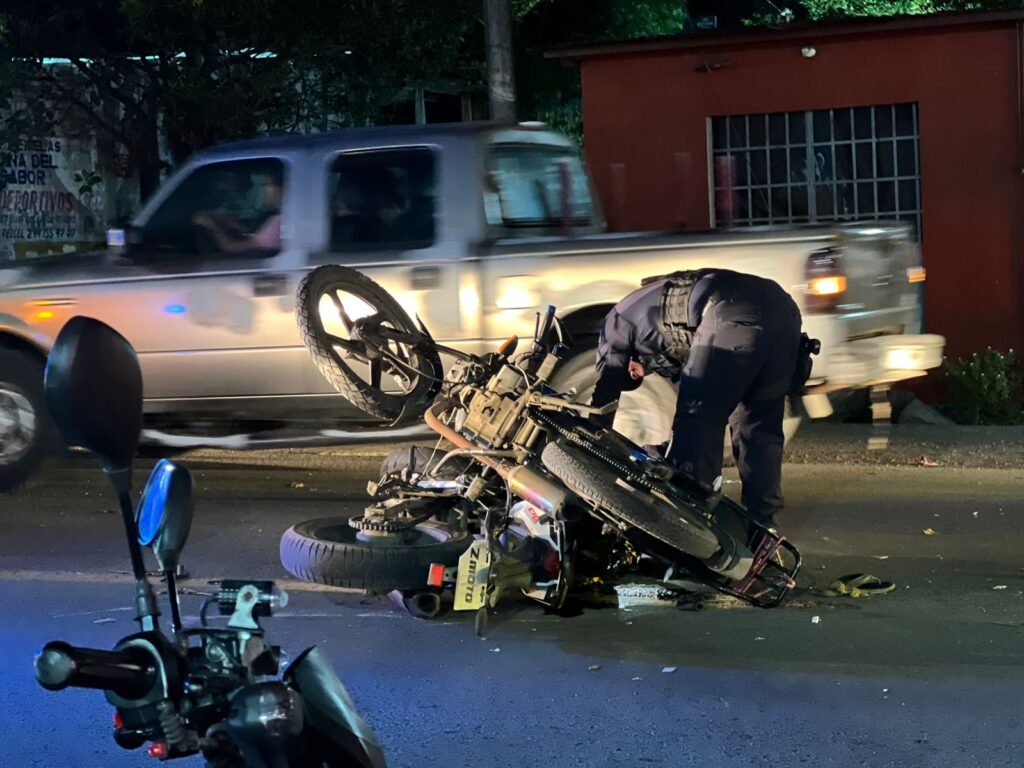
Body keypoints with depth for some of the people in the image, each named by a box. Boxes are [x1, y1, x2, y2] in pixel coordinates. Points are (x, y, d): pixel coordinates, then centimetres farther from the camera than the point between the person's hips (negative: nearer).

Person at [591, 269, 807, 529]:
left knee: (697, 423, 3)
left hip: (732, 316, -8)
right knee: (759, 427, 17)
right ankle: (761, 521, 18)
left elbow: (604, 394, 23)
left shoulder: (619, 320, 28)